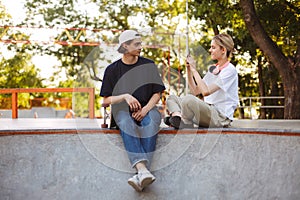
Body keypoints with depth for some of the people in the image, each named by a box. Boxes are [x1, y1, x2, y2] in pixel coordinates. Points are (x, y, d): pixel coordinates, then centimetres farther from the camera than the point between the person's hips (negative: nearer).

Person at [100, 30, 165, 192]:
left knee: (151, 123, -36)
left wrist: (145, 109, -9)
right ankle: (142, 169, -56)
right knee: (126, 123, -38)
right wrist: (125, 96, -12)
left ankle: (141, 174, -50)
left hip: (147, 107, 1)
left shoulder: (149, 65, 12)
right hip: (122, 110, -1)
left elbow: (157, 94, 11)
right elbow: (106, 100, 6)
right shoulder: (112, 69, 9)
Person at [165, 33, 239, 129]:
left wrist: (194, 70, -12)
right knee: (172, 98, 6)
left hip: (220, 117, -9)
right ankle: (178, 118, -25)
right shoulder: (212, 69, 19)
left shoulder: (229, 70, -9)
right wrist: (189, 70, 9)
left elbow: (206, 91, -19)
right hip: (207, 111, 9)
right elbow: (195, 91, 17)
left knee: (189, 99, -34)